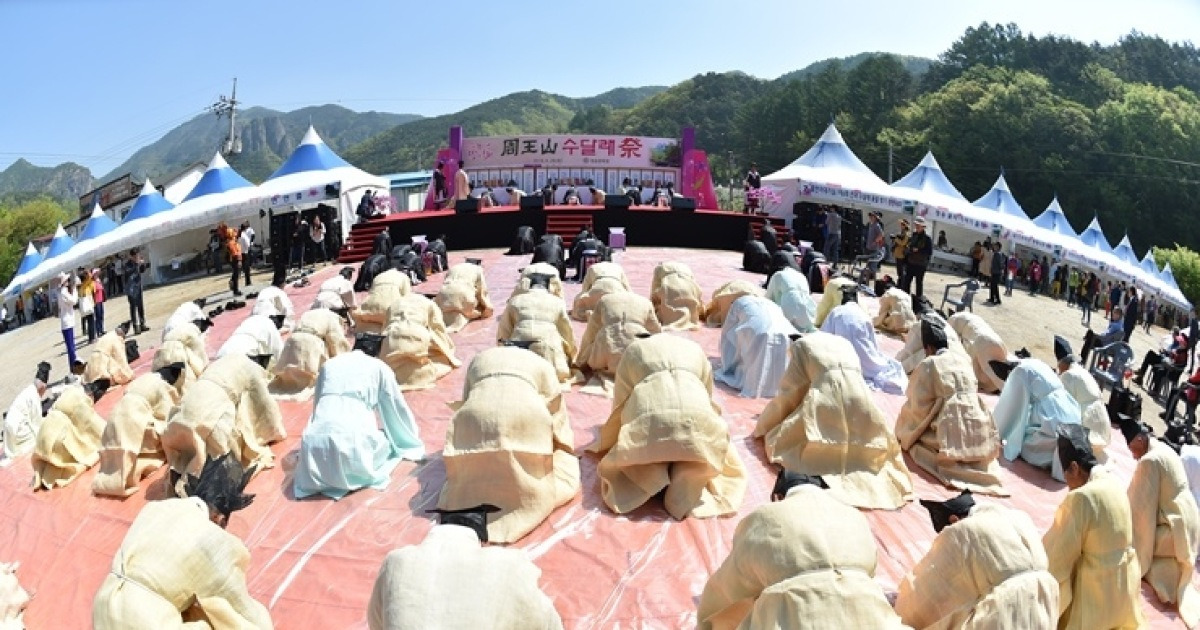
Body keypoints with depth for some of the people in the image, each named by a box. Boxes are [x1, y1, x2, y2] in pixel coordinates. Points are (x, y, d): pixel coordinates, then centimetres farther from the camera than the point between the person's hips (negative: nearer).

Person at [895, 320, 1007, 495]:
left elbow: (918, 403, -3)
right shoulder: (964, 360, 15)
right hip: (979, 429, 6)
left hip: (951, 431, -6)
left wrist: (904, 431, 15)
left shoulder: (928, 364, -1)